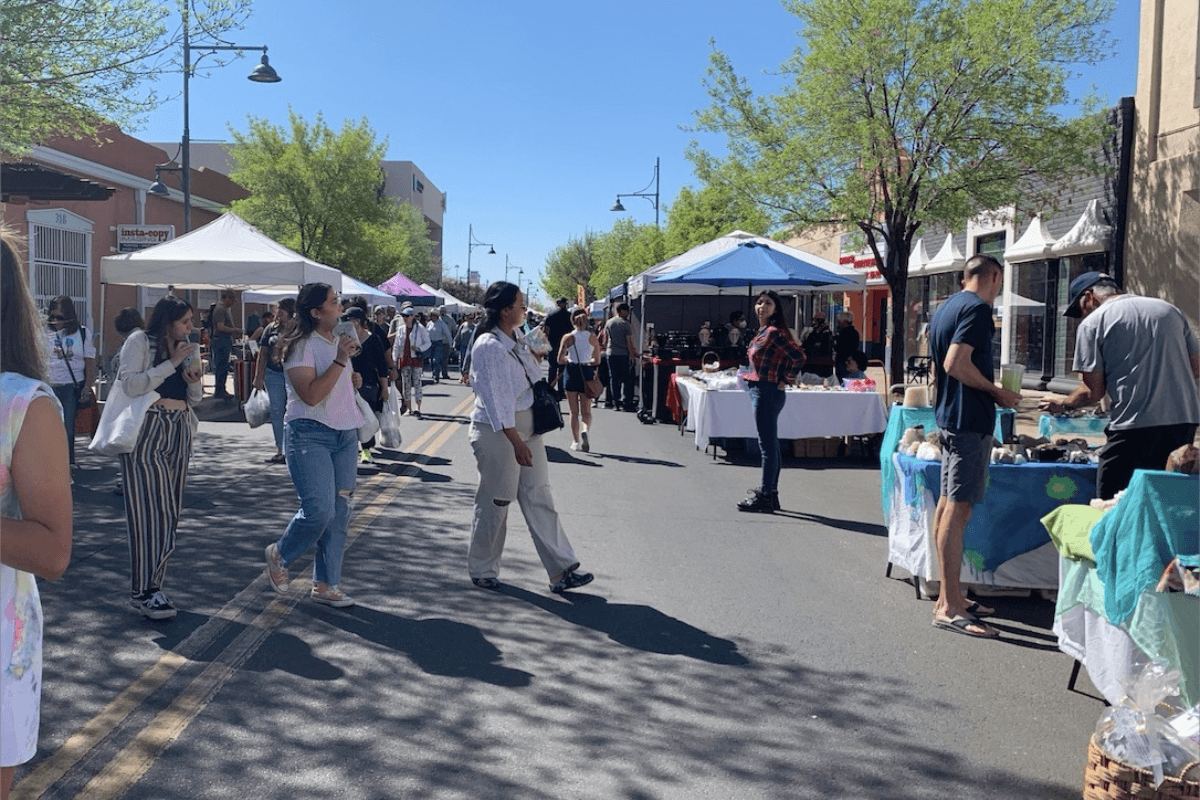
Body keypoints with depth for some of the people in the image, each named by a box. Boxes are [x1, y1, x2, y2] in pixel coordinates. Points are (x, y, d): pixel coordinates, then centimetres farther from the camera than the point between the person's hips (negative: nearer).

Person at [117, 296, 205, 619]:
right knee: (150, 511, -10)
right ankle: (143, 591, -5)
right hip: (146, 432, -6)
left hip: (178, 434, 7)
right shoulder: (140, 342, -2)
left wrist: (195, 381, -3)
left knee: (169, 512, 5)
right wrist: (172, 363, -16)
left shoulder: (187, 349, 16)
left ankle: (152, 584, 13)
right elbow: (131, 385, -16)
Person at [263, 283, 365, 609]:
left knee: (339, 512, 5)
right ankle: (279, 555, 13)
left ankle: (325, 584, 13)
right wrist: (340, 361, -24)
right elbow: (311, 395, -22)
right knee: (319, 509, -16)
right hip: (310, 435, -8)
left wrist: (353, 379, 12)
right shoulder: (301, 346, -10)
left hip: (345, 434, 8)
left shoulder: (339, 340, 15)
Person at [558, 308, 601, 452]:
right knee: (586, 411, 6)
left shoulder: (568, 338, -4)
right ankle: (585, 430, -23)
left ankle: (576, 441, 10)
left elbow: (560, 360, -4)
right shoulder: (593, 338, 0)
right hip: (587, 373, 1)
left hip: (572, 372, -1)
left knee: (574, 411, 9)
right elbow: (597, 360, 5)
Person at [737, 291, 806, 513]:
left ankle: (765, 496, -3)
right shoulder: (763, 331, 15)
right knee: (770, 445, 14)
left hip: (768, 392, -11)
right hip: (760, 392, 11)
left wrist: (785, 381, -13)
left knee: (768, 446, -6)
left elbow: (799, 357, -21)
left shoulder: (775, 332, -14)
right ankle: (771, 494, 21)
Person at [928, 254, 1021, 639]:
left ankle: (949, 597, 21)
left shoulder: (946, 308, 18)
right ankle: (949, 608, -9)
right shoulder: (977, 309, -12)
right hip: (971, 420, -10)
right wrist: (997, 392, -11)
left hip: (949, 415, 10)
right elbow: (956, 363, -22)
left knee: (948, 504, 12)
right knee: (959, 508, -10)